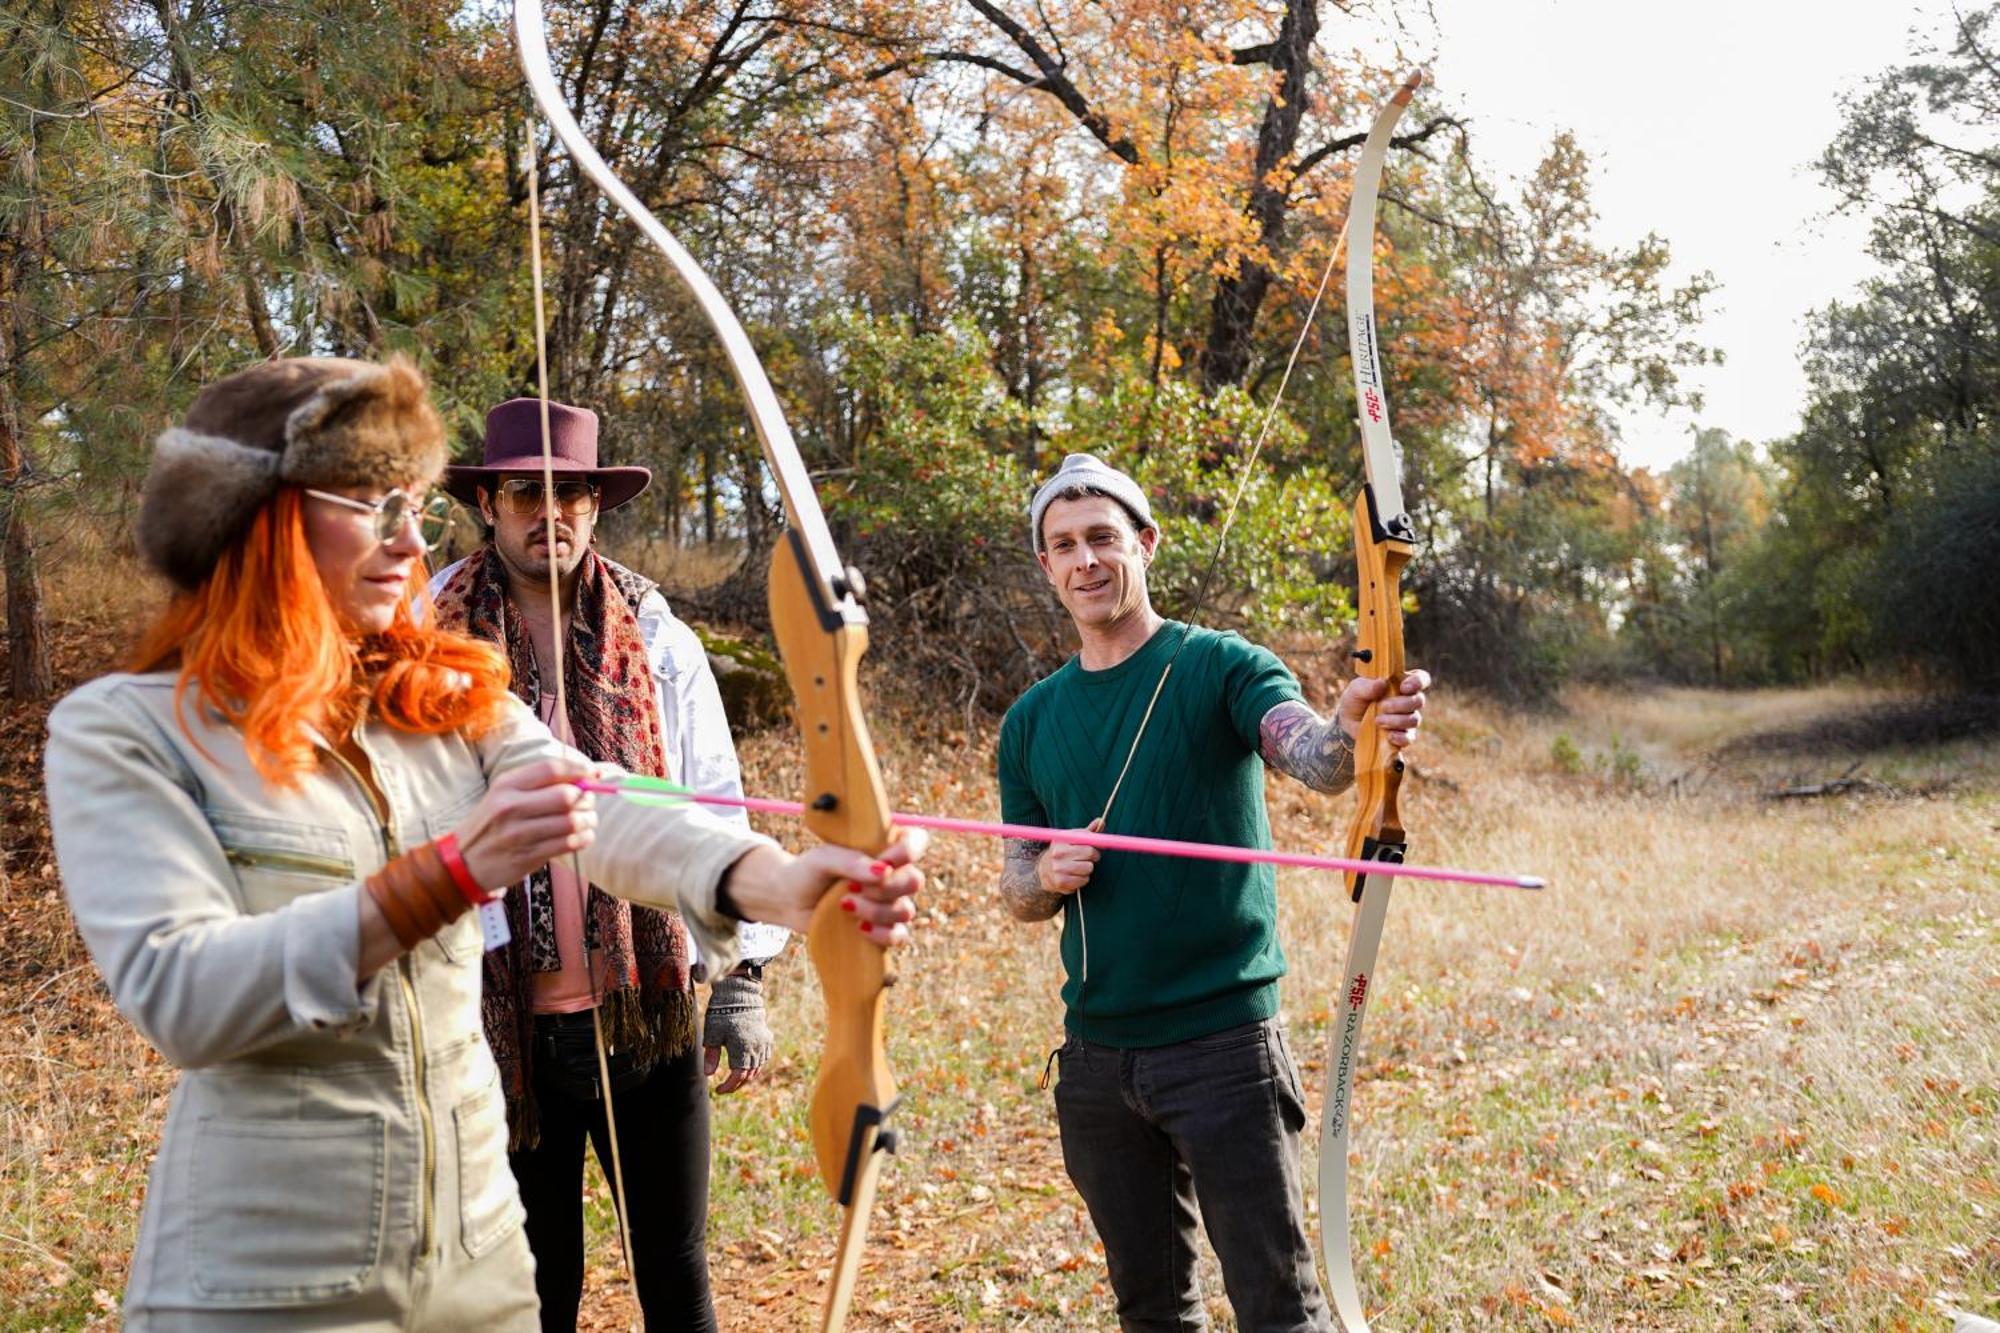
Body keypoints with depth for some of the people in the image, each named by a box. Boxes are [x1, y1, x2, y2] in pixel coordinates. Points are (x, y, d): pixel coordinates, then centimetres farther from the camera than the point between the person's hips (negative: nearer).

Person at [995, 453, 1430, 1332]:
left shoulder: (1220, 667, -6)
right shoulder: (1032, 721, 7)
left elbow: (1310, 757, -25)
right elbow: (1017, 891, 12)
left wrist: (1353, 731, -48)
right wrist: (1044, 879, -11)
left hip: (1223, 1038, -5)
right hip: (1098, 1054, 5)